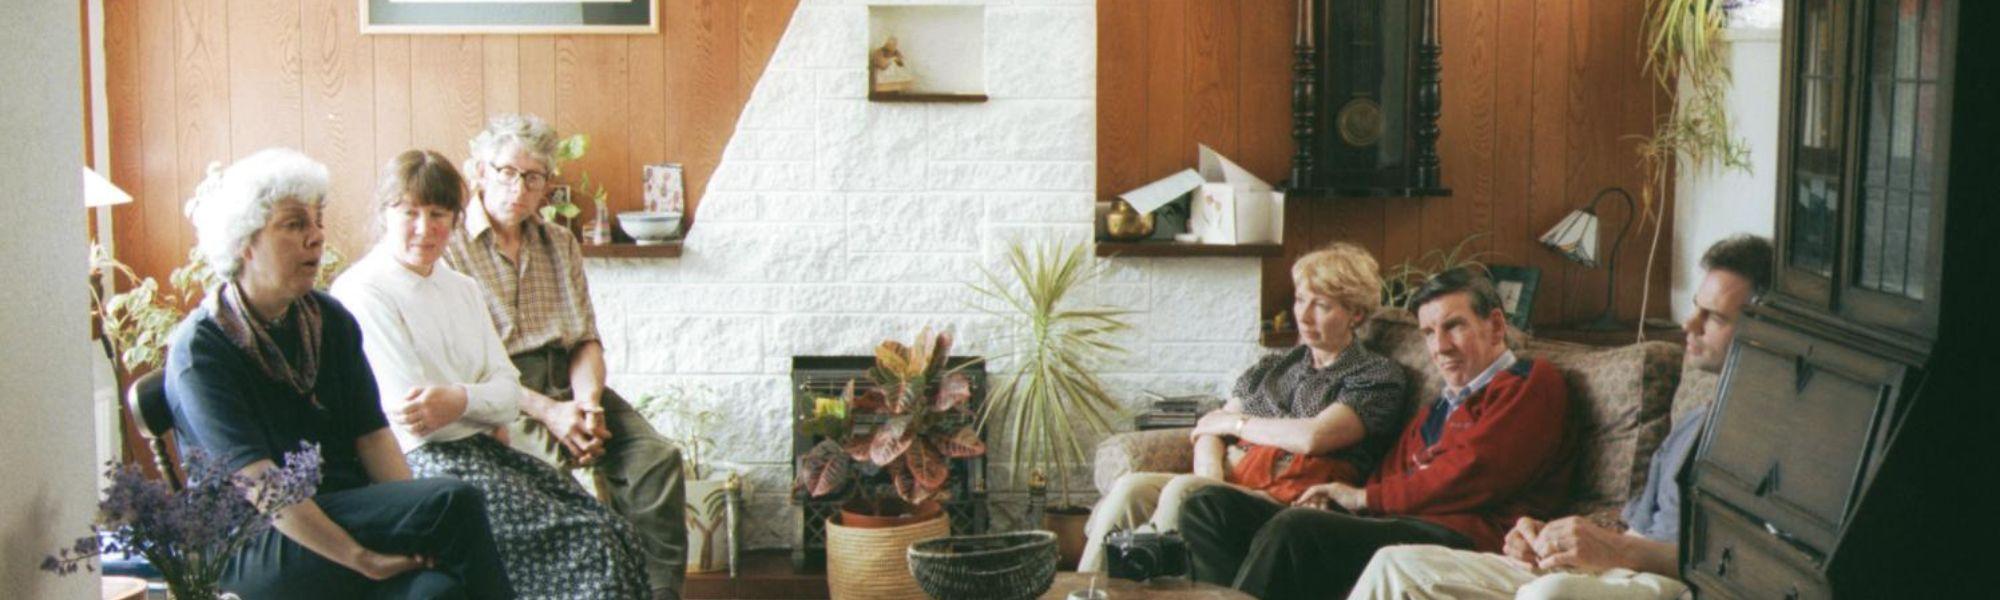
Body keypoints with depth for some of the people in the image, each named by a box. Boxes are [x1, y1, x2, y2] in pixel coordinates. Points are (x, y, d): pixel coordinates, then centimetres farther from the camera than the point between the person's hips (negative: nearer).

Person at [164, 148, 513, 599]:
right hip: (256, 550, -6)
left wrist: (415, 531, -13)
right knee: (457, 503, -26)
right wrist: (363, 559, -26)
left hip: (349, 509, 6)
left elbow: (372, 434, 4)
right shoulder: (200, 350, -9)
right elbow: (260, 486, -18)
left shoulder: (331, 321, 11)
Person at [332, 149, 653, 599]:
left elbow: (509, 393, 6)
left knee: (616, 534, -12)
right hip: (424, 462, -7)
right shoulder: (361, 292, -6)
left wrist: (461, 400, -15)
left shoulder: (463, 289, 18)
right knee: (587, 544, -21)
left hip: (484, 450, 7)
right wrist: (485, 404, -2)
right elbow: (410, 421, -14)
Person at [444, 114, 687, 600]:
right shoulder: (449, 247, 1)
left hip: (566, 382, 5)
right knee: (559, 461, -34)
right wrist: (545, 411, -18)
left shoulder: (561, 245, 19)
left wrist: (587, 403, -9)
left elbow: (587, 340, 14)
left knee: (657, 456, -20)